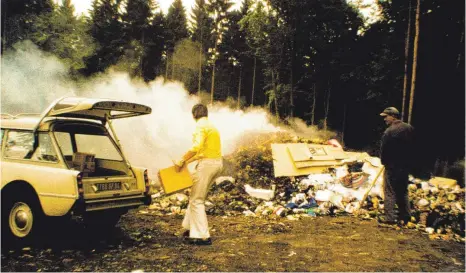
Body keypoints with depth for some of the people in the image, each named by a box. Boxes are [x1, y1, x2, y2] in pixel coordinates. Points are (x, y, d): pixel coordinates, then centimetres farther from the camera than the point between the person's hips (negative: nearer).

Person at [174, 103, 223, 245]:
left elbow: (197, 147, -25)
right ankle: (190, 227, 28)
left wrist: (182, 161, -18)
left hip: (207, 163, -9)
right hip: (217, 162, 9)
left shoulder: (201, 125, -10)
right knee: (196, 196, 20)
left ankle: (203, 236, -2)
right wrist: (187, 160, 16)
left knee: (196, 200, -2)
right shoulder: (211, 125, 19)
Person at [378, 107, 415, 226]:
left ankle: (390, 217, 0)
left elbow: (384, 150, -12)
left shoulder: (389, 131, -18)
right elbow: (412, 146, 10)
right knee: (403, 191, 16)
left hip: (392, 166, -7)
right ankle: (405, 217, 20)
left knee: (390, 192, 1)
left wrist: (384, 161, 5)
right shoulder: (409, 128, 3)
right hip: (406, 165, 7)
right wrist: (408, 161, 16)